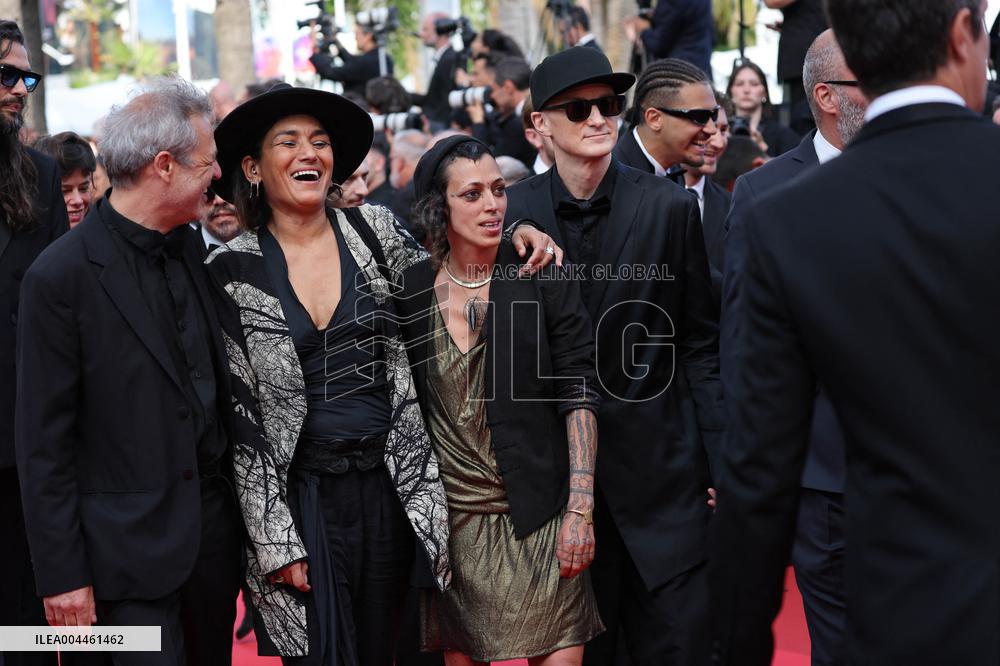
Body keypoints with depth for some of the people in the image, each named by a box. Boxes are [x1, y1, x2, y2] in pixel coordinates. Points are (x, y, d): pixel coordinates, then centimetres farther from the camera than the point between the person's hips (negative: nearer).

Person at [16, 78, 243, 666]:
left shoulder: (190, 247, 7)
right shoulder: (61, 276, -14)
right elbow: (44, 441, -12)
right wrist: (63, 574, -11)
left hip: (216, 527, 7)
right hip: (133, 546, -6)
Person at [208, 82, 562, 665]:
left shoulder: (373, 228, 2)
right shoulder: (232, 272, -5)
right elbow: (240, 417, -5)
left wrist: (511, 236, 2)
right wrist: (276, 540, -9)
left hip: (389, 486, 3)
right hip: (297, 496, -3)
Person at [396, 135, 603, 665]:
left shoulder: (542, 278, -5)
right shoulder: (409, 290, 0)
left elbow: (578, 395, -7)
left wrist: (580, 509, -12)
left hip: (537, 517, -2)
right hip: (450, 518, 2)